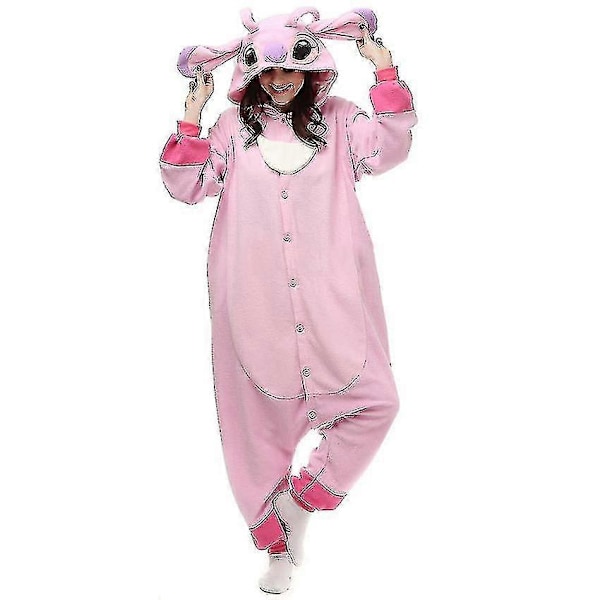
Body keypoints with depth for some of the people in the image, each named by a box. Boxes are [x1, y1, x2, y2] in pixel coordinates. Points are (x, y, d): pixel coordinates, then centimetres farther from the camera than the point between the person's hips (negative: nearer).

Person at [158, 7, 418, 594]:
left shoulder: (336, 118, 10)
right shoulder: (234, 125, 10)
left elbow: (389, 148, -7)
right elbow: (186, 184, 3)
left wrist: (384, 68, -6)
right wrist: (194, 108, 0)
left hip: (331, 299, 1)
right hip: (254, 302, 0)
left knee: (375, 402, -8)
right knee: (260, 418, 5)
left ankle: (296, 503, 10)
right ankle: (278, 546, 21)